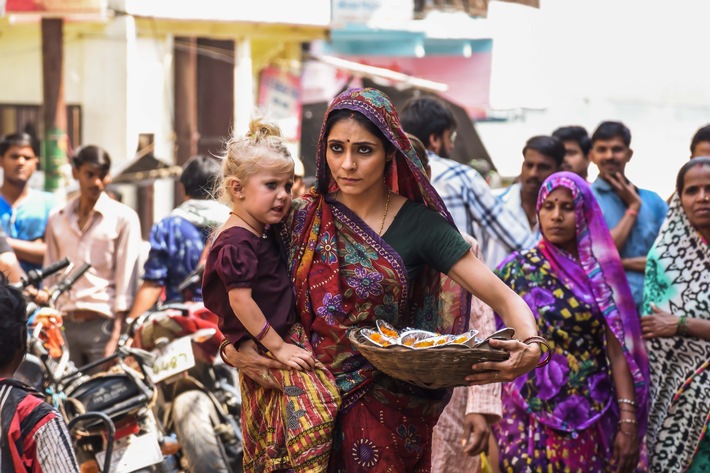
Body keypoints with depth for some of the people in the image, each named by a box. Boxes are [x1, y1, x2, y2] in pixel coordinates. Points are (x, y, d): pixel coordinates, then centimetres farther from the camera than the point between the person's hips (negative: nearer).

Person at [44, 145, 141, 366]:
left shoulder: (123, 217, 0)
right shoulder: (57, 219, 13)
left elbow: (126, 280, -4)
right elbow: (50, 279, 15)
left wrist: (116, 338, -10)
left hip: (102, 324, -3)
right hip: (65, 325, 4)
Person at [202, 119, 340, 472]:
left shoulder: (264, 232, 10)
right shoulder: (236, 242, -19)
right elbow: (240, 300, -23)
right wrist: (278, 347, -19)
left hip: (285, 335, 10)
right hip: (262, 347, -10)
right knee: (311, 414, -20)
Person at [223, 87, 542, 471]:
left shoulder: (420, 224, -6)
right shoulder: (302, 218, 0)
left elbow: (505, 299, -9)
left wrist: (530, 347, -29)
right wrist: (232, 347, -12)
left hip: (386, 411, -2)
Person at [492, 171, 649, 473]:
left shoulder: (601, 272, 3)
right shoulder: (517, 270, 2)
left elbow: (619, 352, 0)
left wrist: (628, 422, -6)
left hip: (590, 417, 1)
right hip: (530, 414, -1)